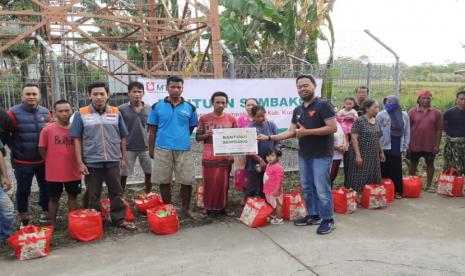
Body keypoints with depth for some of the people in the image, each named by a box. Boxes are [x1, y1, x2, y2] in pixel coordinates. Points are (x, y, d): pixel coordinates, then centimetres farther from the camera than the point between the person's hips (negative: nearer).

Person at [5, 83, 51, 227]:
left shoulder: (45, 112, 3)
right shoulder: (14, 113, -11)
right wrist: (15, 149, -5)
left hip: (43, 160, 4)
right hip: (22, 161, -4)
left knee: (46, 187, 12)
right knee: (23, 190, 6)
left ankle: (46, 212, 30)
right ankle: (24, 219, 20)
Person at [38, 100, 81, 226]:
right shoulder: (47, 130, -10)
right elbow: (42, 149, -1)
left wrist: (75, 162, 4)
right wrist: (53, 163, 2)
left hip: (73, 171, 2)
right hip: (54, 173, -2)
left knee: (73, 196, 16)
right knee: (54, 198, 13)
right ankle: (53, 224, 29)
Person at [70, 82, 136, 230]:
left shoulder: (116, 113, 3)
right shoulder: (81, 114, -2)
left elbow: (122, 137, 9)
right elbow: (77, 140, -2)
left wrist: (123, 158, 8)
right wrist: (80, 162, -6)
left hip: (113, 161, 2)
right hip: (91, 162, -1)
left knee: (116, 192, 10)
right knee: (93, 195, 10)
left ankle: (119, 219, 22)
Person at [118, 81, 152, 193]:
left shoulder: (149, 109, 1)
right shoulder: (122, 109, -5)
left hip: (145, 147, 2)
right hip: (128, 148, -2)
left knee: (149, 173, 10)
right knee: (123, 174, 5)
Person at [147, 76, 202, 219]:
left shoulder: (190, 108, 4)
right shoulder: (157, 106, 2)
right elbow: (152, 130, 6)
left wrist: (182, 138, 10)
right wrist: (151, 149, 4)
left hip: (184, 149, 1)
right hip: (162, 149, 0)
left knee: (187, 181, 2)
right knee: (164, 181, 8)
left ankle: (186, 209, 20)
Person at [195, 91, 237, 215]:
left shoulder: (231, 119, 3)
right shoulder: (204, 119, -1)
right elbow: (197, 137, 3)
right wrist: (207, 135, -16)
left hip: (225, 157, 2)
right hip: (209, 157, -1)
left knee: (223, 183, 9)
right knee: (209, 183, 5)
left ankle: (223, 206, 21)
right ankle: (209, 207, 18)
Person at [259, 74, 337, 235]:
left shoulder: (323, 105, -10)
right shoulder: (297, 110, 12)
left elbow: (333, 128, -18)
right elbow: (291, 132, 12)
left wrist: (307, 132, -19)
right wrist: (269, 138, 3)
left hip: (321, 155, -7)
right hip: (303, 155, 8)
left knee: (322, 188, -4)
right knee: (307, 187, 14)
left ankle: (328, 220, 10)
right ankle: (313, 215, 28)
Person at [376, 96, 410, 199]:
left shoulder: (404, 115, 4)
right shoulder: (381, 115, -5)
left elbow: (407, 132, 10)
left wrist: (405, 147, 9)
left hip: (397, 147, 3)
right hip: (384, 147, -3)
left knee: (396, 170, 8)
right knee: (384, 170, 0)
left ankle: (397, 191, 19)